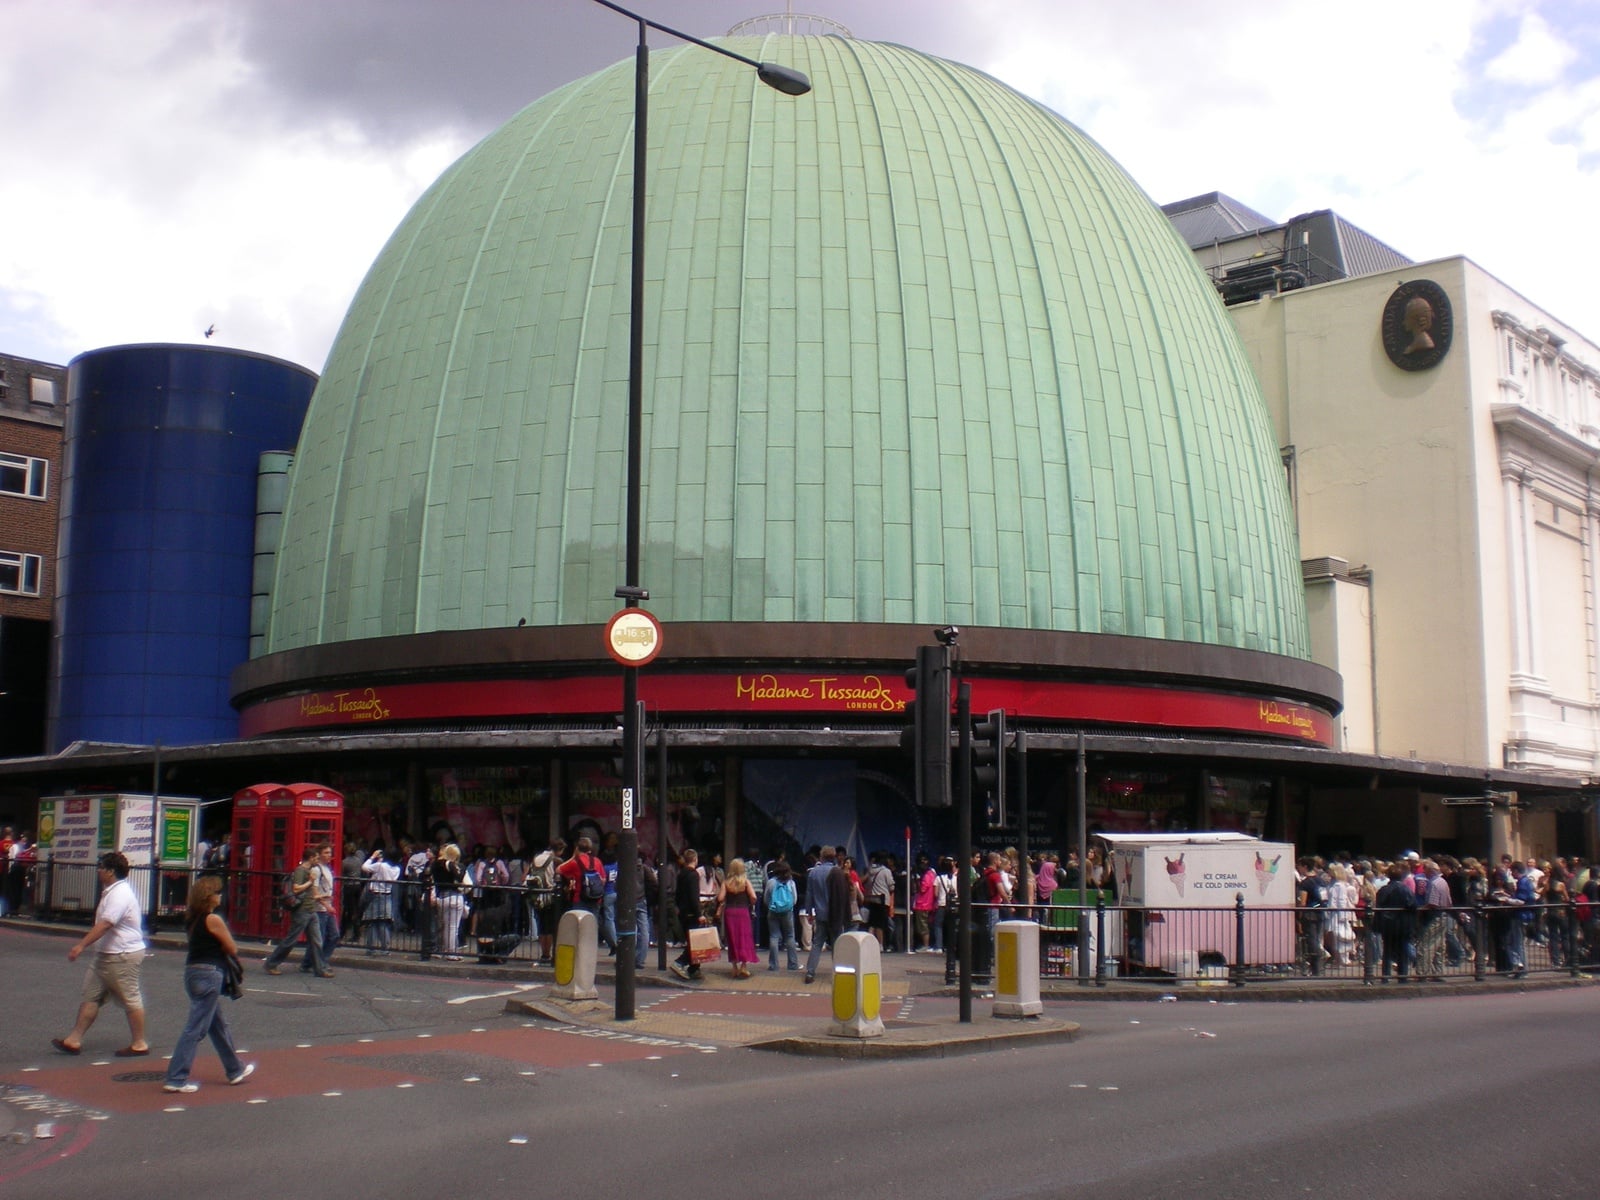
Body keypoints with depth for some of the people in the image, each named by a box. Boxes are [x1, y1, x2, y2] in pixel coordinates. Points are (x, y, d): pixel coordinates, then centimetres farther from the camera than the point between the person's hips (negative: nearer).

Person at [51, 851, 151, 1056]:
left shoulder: (120, 894, -21)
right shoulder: (112, 891, 13)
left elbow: (104, 924, -28)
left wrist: (81, 945, -30)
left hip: (123, 956, -11)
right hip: (107, 954, 11)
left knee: (131, 999, -1)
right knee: (91, 995, 9)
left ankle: (139, 1044, 8)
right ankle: (74, 1040, 12)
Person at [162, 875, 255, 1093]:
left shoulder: (193, 918, 10)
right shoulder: (213, 919, -14)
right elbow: (232, 950, -8)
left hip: (193, 971, 9)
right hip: (209, 974, -9)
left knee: (219, 1024, 20)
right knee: (196, 1028, -5)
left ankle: (235, 1070, 32)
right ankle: (176, 1079, -5)